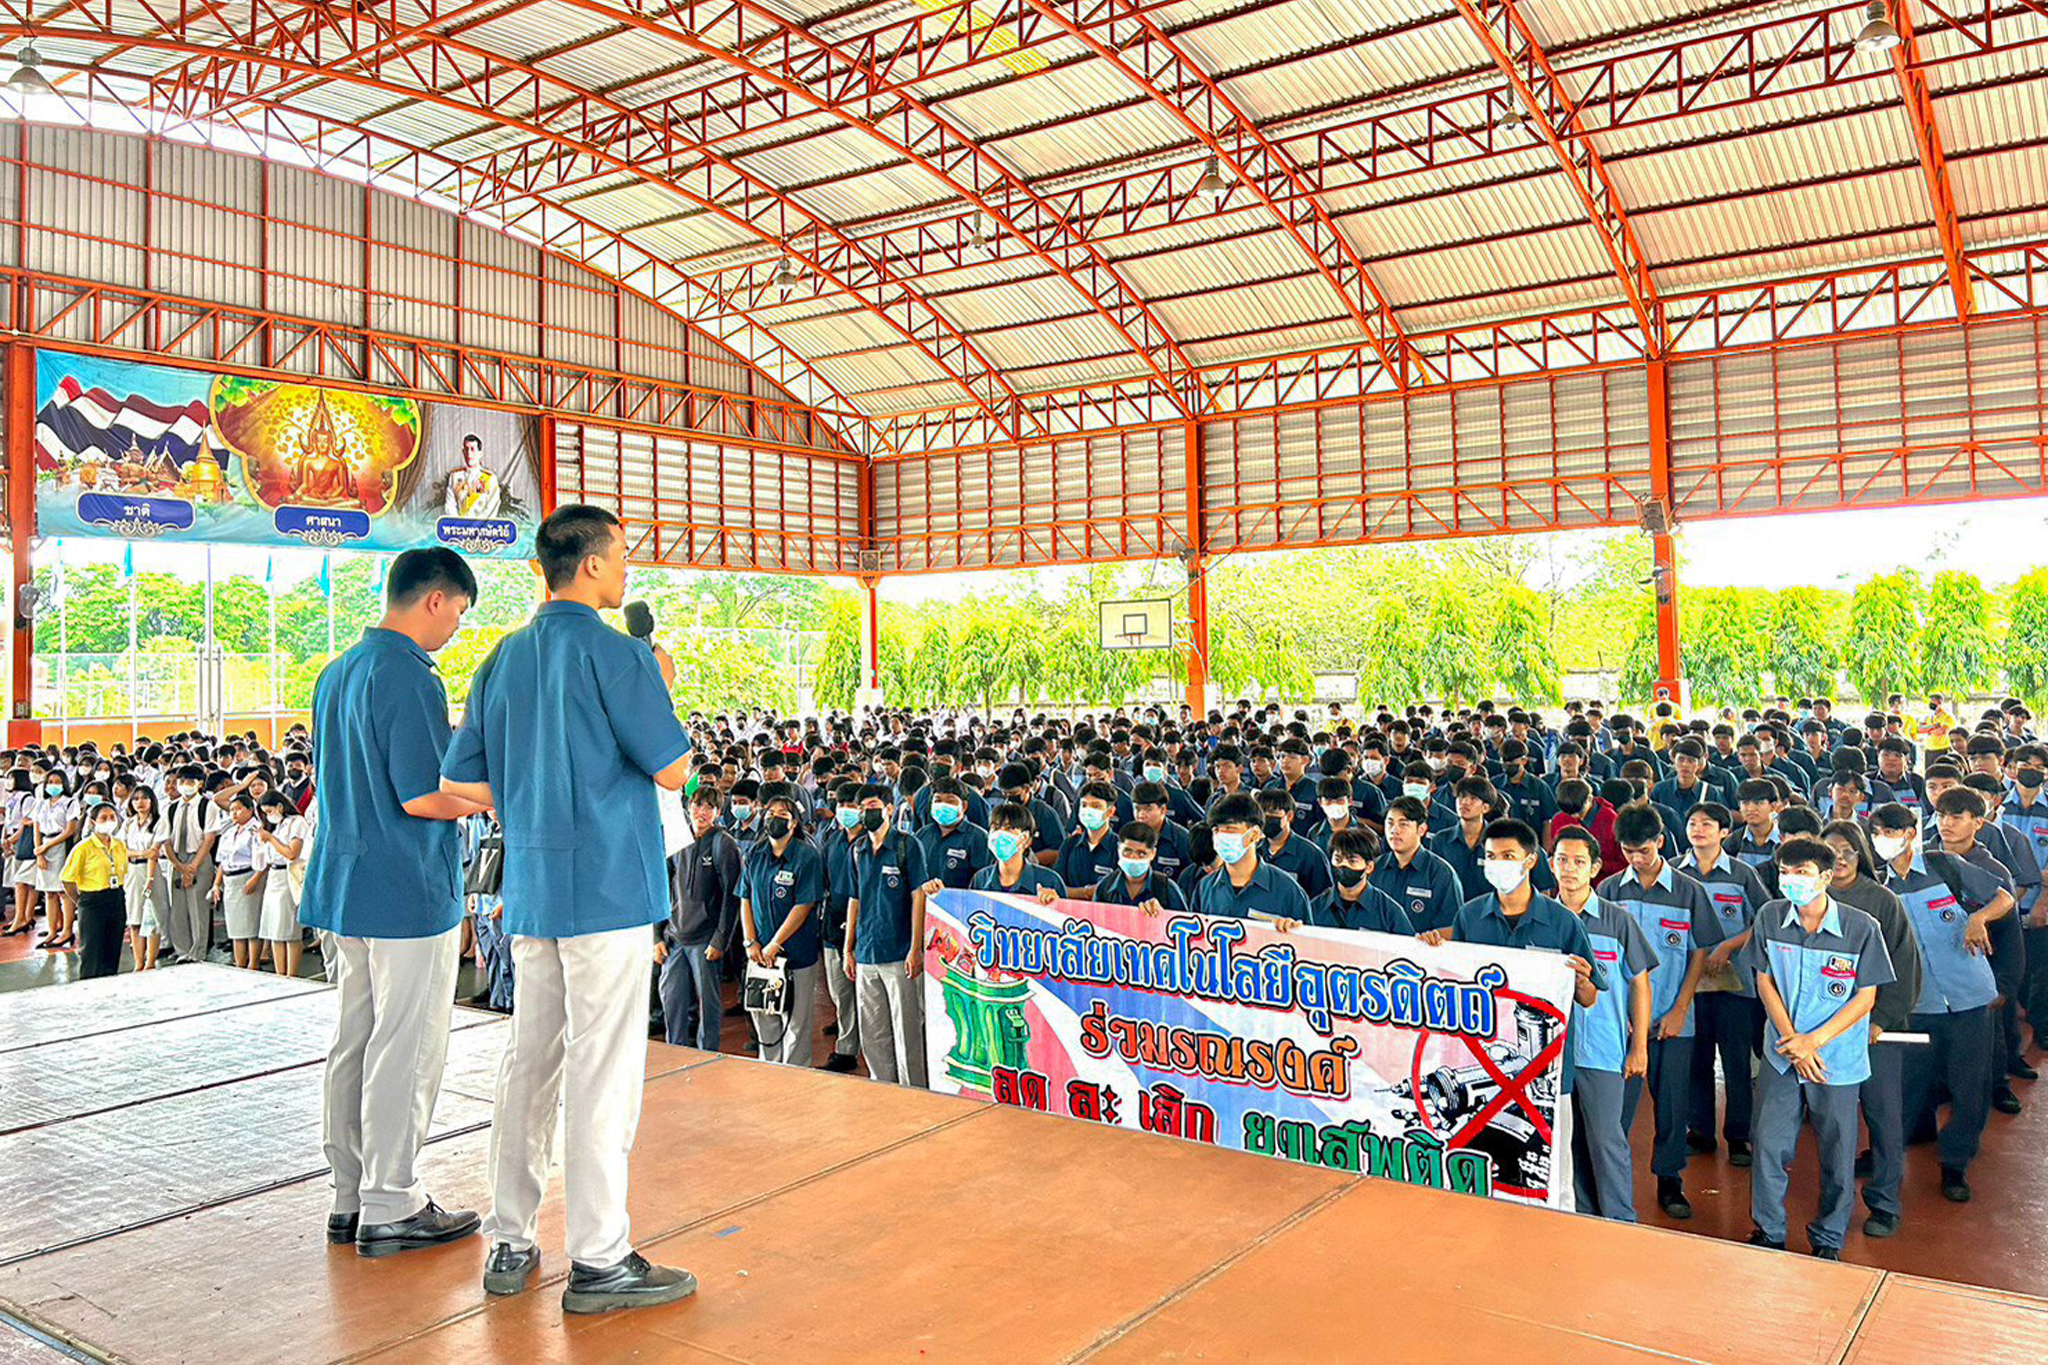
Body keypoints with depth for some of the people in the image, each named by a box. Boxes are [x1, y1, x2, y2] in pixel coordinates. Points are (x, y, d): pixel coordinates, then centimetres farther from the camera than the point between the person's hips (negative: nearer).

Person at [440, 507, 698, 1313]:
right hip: (609, 886, -7)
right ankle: (598, 1261, 5)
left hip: (530, 891, 7)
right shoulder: (616, 653, -11)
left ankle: (510, 1245, 22)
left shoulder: (503, 659, 9)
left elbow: (459, 782, 11)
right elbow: (673, 769, -9)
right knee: (603, 1072, -2)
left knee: (528, 1062, 13)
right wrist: (663, 687, 4)